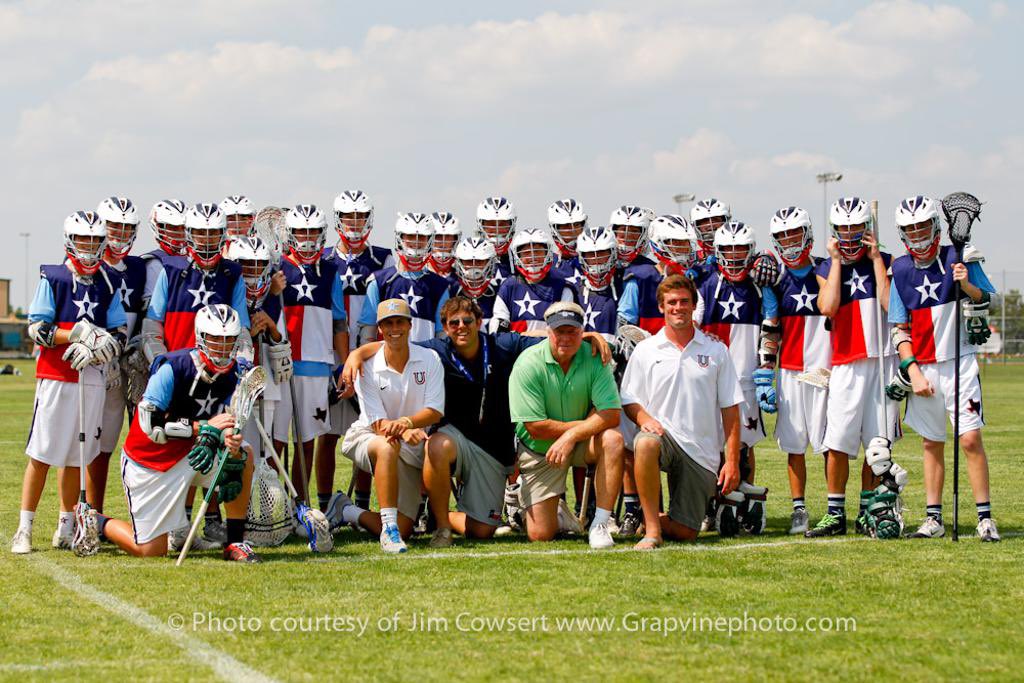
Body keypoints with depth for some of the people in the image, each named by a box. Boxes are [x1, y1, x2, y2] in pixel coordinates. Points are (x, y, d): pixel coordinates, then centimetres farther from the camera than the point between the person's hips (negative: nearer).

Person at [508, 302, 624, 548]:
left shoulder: (594, 358, -12)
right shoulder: (528, 364, -18)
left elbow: (611, 414, -19)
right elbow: (536, 428, -21)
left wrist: (571, 436, -30)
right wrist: (588, 422, -17)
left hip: (581, 443, 2)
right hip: (539, 452, -1)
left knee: (613, 439, -33)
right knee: (540, 534, -9)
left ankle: (600, 524, -24)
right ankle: (557, 509, 30)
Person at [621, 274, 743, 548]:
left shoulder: (716, 351, 6)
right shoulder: (645, 350, 7)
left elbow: (730, 410, 5)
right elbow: (629, 400, 9)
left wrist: (732, 462, -2)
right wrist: (645, 419, -15)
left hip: (702, 451, 1)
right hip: (663, 435, -1)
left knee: (684, 533, -6)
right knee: (645, 444, -39)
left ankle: (656, 521, 30)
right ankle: (651, 529, -27)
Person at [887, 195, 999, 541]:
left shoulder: (959, 259, -2)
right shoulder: (902, 271, 5)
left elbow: (985, 302, 0)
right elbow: (900, 329, 7)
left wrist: (967, 285, -20)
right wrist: (912, 370, -2)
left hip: (959, 362, -3)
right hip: (922, 368, 3)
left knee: (971, 439, -9)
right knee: (932, 444, 9)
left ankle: (985, 517, -4)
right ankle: (933, 519, 15)